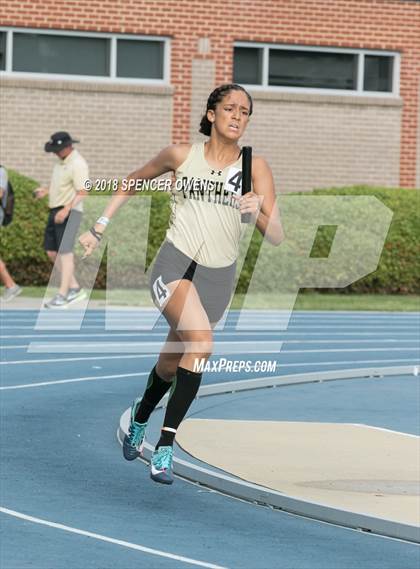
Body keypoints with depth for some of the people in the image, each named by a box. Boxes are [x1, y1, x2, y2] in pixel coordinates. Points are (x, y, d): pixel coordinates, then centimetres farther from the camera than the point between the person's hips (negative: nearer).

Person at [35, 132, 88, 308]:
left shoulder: (77, 164, -15)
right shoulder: (62, 161, 14)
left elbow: (82, 193, -21)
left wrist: (66, 210, -30)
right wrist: (46, 191, 9)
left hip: (69, 213, -10)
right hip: (56, 211, 10)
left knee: (65, 252, -10)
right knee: (52, 252, 9)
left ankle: (62, 296, -10)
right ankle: (75, 288, 16)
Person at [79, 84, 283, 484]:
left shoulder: (255, 168, -2)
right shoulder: (181, 155, -2)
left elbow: (276, 237, -7)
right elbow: (135, 181, 17)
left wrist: (258, 211, -27)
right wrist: (100, 226, 15)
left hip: (218, 277, 2)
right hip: (175, 266, -2)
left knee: (170, 368, 13)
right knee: (201, 341, -29)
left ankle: (140, 417, 44)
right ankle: (164, 447, -24)